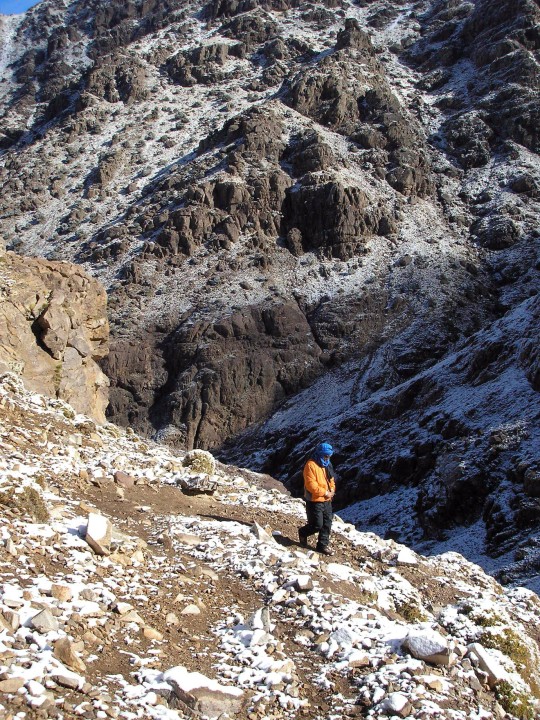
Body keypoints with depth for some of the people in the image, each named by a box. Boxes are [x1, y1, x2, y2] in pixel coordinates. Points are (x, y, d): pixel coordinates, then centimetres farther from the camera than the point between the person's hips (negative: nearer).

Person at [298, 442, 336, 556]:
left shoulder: (327, 465, 10)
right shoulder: (311, 465, -17)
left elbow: (331, 480, 19)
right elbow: (311, 485, -22)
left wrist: (332, 491, 0)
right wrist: (324, 492, -18)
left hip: (327, 500, 8)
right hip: (315, 501, -8)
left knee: (327, 524, 9)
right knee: (317, 525, -4)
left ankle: (322, 545, 20)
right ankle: (302, 532, 23)